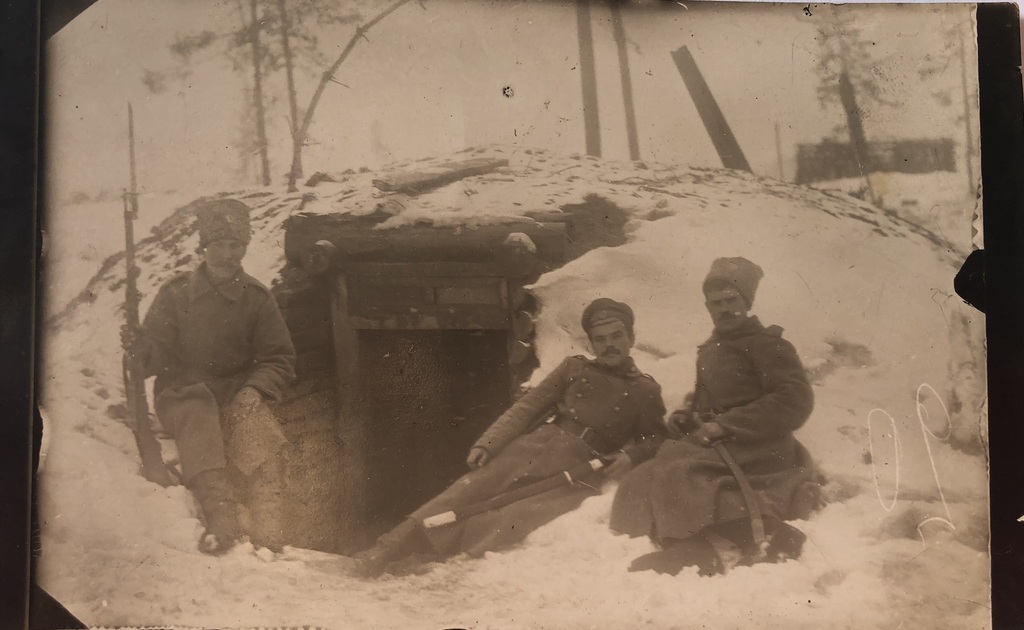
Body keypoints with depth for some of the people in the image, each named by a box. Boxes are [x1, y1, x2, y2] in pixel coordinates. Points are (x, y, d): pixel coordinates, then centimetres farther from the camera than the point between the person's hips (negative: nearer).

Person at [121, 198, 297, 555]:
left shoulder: (256, 298, 7)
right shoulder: (176, 294, 4)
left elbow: (280, 358, 6)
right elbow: (158, 358, 0)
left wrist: (256, 389, -13)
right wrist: (141, 348, -23)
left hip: (238, 393, 1)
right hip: (183, 394, -1)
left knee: (259, 430, -32)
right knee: (197, 415, -35)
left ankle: (266, 528, -41)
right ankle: (221, 514, -50)